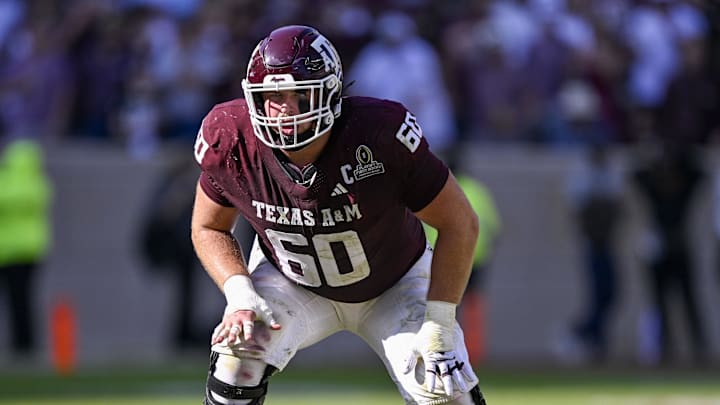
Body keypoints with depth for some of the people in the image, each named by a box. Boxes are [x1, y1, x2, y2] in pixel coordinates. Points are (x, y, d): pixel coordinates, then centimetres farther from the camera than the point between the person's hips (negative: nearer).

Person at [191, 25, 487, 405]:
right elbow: (209, 228, -5)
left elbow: (458, 223, -22)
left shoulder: (380, 133, -34)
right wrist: (239, 294, -23)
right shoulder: (232, 140, -25)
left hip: (394, 285, -1)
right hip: (290, 284, 1)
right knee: (238, 359, -25)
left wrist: (437, 326, -25)